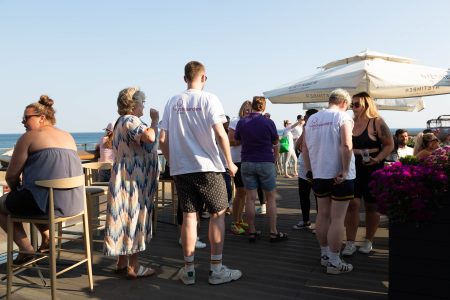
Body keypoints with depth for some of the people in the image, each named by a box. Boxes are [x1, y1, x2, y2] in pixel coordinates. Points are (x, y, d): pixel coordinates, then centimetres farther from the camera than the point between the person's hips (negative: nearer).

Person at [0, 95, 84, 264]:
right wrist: (23, 189, 28)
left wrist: (17, 190, 19)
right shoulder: (68, 137, 15)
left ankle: (26, 249, 12)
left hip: (48, 203, -7)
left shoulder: (29, 137, -4)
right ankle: (47, 237, 25)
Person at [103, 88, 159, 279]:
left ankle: (122, 263, 23)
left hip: (127, 180, 10)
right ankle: (133, 268, 4)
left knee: (126, 219, 14)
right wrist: (155, 120, -18)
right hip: (133, 182, -10)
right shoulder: (131, 121, -14)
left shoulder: (122, 122, 20)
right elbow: (149, 137, -33)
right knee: (134, 220, -4)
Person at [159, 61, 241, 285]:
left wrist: (172, 162, 18)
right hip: (207, 167, -4)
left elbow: (162, 139, 6)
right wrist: (230, 162, -4)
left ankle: (188, 269, 16)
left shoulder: (172, 102, 8)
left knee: (189, 216, 9)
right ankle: (216, 269, 12)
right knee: (217, 214, 8)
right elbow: (220, 134, -14)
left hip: (180, 168, 4)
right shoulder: (208, 99, -5)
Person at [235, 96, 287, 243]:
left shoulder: (241, 122, -1)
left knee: (250, 198, 4)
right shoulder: (268, 123, -6)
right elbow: (275, 144, 4)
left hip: (247, 163, 2)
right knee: (271, 198, 7)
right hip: (266, 163, -2)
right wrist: (275, 158, 19)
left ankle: (252, 232, 9)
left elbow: (237, 139, 12)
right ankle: (273, 232, 8)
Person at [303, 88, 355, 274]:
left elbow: (304, 148, 11)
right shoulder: (343, 117, -8)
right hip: (339, 175, -6)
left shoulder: (312, 119, 9)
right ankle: (334, 262, 7)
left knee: (323, 215, 15)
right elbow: (346, 145, -21)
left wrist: (309, 170, 17)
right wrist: (345, 170, -16)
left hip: (319, 175, 6)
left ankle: (325, 254, 27)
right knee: (337, 218, 0)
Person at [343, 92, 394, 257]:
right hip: (352, 169, 3)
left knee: (371, 206, 9)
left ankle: (368, 241, 23)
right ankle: (350, 243, 4)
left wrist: (377, 159, -20)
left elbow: (389, 145, -6)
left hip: (372, 170, -3)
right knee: (352, 204, -3)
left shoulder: (377, 123, -6)